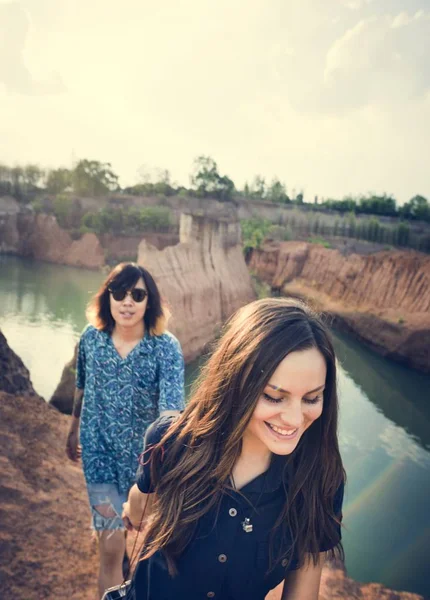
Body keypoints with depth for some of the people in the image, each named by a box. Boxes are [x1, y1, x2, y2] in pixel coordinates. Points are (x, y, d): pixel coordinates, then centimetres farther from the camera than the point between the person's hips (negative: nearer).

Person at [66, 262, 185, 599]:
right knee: (112, 547, 3)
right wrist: (74, 431, 19)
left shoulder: (166, 348, -21)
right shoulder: (91, 338, -10)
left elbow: (171, 407, -33)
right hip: (100, 455, 1)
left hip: (145, 456, 0)